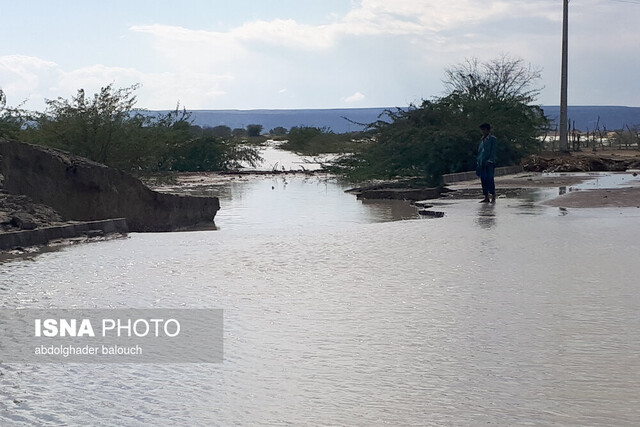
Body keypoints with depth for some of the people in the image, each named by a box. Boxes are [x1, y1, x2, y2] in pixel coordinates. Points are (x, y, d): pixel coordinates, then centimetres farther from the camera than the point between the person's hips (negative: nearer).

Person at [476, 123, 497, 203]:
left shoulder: (492, 139, -1)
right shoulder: (482, 140, 18)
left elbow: (493, 151, -7)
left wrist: (490, 161, -16)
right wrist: (478, 162, 14)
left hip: (489, 163, -7)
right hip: (482, 163, 7)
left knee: (490, 179, -9)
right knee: (483, 180, 4)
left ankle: (493, 197, -5)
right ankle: (486, 198, 7)